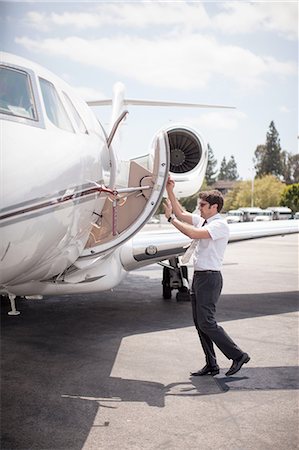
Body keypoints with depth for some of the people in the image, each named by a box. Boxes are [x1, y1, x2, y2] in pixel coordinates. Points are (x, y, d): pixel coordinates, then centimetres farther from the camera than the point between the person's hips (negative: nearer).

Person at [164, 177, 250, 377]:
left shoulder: (220, 225, -13)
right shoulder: (202, 221, 13)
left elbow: (193, 233, -25)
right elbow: (181, 213, 18)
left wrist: (170, 218, -18)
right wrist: (170, 191, 10)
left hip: (210, 277, -9)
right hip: (198, 276, 9)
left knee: (207, 322, -9)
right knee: (200, 323, 9)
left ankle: (238, 355, 3)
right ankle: (211, 364, 16)